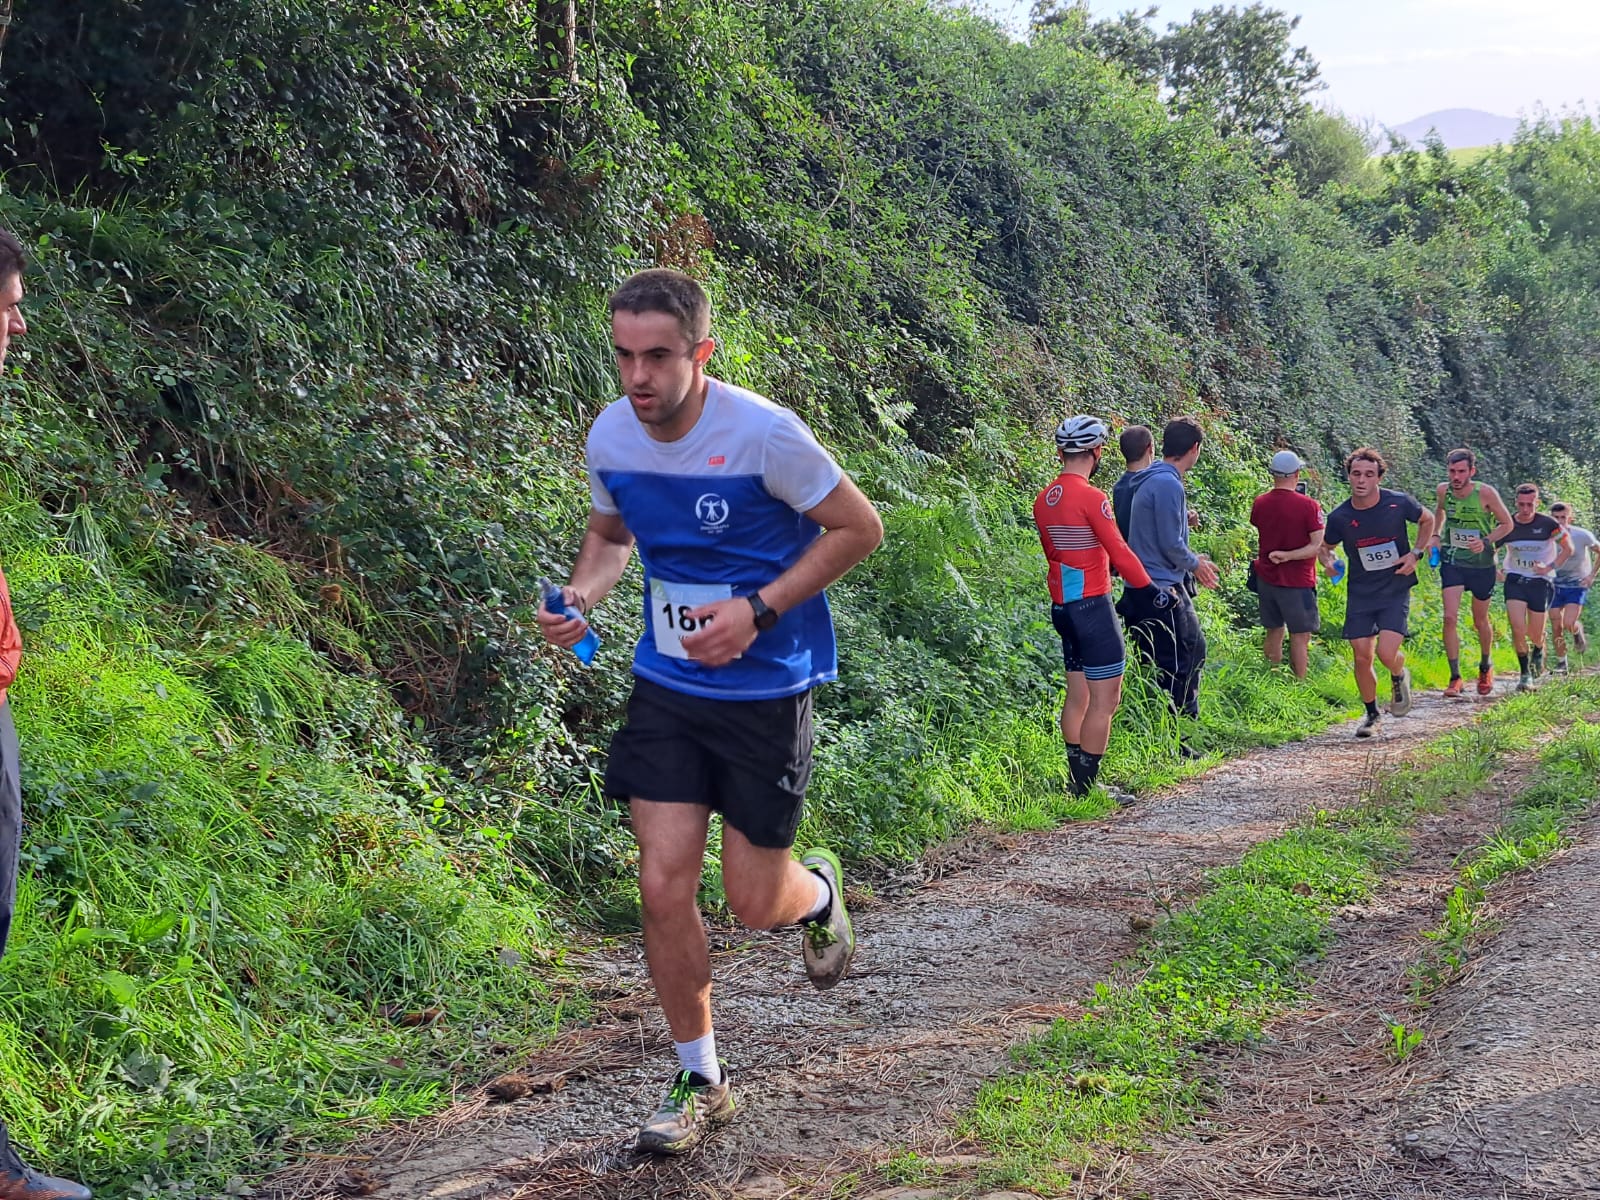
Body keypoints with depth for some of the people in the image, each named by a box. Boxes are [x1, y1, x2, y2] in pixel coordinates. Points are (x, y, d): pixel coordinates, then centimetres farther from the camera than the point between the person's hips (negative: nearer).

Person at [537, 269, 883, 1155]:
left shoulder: (764, 434, -21)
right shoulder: (610, 435, -5)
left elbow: (859, 529, -11)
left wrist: (757, 610, -20)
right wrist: (582, 595, -6)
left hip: (765, 688, -4)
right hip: (667, 684, 4)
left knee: (752, 902, 3)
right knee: (664, 885, -3)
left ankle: (818, 893, 42)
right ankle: (699, 1079, 15)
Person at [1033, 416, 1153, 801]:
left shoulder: (1044, 499, 9)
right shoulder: (1091, 497, -17)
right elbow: (1119, 552, -15)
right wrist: (1150, 589, -5)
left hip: (1062, 606, 9)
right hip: (1092, 606, -9)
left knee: (1078, 696, 13)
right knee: (1105, 700, -5)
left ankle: (1076, 782, 16)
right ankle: (1086, 788, -5)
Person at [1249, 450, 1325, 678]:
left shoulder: (1260, 503, -1)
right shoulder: (1308, 506, -15)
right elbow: (1318, 545, -17)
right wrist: (1288, 555, -15)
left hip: (1266, 577, 5)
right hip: (1296, 582, -5)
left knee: (1274, 631, 15)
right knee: (1299, 635, 3)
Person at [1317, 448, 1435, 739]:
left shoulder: (1399, 503, -12)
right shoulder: (1340, 517, -8)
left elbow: (1427, 520, 9)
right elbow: (1325, 546, 11)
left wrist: (1415, 554, -4)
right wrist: (1328, 561, -13)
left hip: (1395, 591, -2)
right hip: (1360, 593, 2)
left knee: (1386, 653, -17)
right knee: (1362, 657, 0)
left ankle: (1399, 676, 21)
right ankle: (1371, 715, 23)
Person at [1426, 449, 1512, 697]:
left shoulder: (1485, 493, -18)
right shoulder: (1443, 490, -7)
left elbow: (1507, 524, -7)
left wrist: (1486, 541, -22)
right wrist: (1435, 535, 2)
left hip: (1481, 563, -2)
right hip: (1452, 562, 2)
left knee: (1480, 621, 13)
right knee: (1450, 618, -13)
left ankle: (1485, 667, 39)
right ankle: (1455, 678, -7)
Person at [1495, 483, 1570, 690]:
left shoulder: (1548, 524, -11)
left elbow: (1568, 549, 0)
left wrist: (1549, 568, -9)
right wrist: (1497, 572, -10)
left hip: (1540, 580, -1)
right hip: (1514, 580, 1)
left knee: (1535, 634, 4)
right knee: (1517, 627, -15)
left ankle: (1538, 652, 42)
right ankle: (1525, 673, 0)